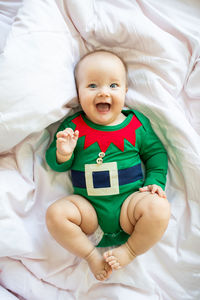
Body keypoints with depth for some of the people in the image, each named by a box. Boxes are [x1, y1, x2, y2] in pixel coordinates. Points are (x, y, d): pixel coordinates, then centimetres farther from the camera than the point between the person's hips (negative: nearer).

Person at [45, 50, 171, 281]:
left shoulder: (137, 123, 2)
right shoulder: (73, 126, 0)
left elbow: (156, 153, 10)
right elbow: (55, 163, 2)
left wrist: (155, 182, -4)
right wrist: (63, 154, -21)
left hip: (130, 200, 0)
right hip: (88, 206, 0)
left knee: (159, 208, -26)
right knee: (55, 214, -22)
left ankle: (129, 251, 0)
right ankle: (91, 255, -1)